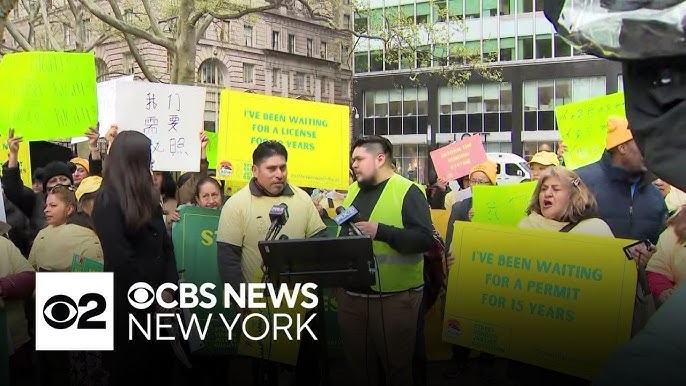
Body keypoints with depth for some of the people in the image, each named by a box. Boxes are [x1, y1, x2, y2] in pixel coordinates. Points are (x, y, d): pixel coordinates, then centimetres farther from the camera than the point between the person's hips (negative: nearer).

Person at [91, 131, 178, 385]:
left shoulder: (148, 196, 9)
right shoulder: (108, 200, -14)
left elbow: (165, 245, 7)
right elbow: (120, 259, -19)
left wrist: (170, 288, -5)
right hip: (128, 303, -7)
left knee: (161, 365, 14)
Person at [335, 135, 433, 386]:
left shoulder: (407, 191, -9)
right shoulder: (354, 190, 12)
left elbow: (425, 239, -18)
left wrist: (380, 231, -27)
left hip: (394, 297, -6)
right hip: (350, 295, 6)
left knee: (396, 366, 8)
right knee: (357, 365, 16)